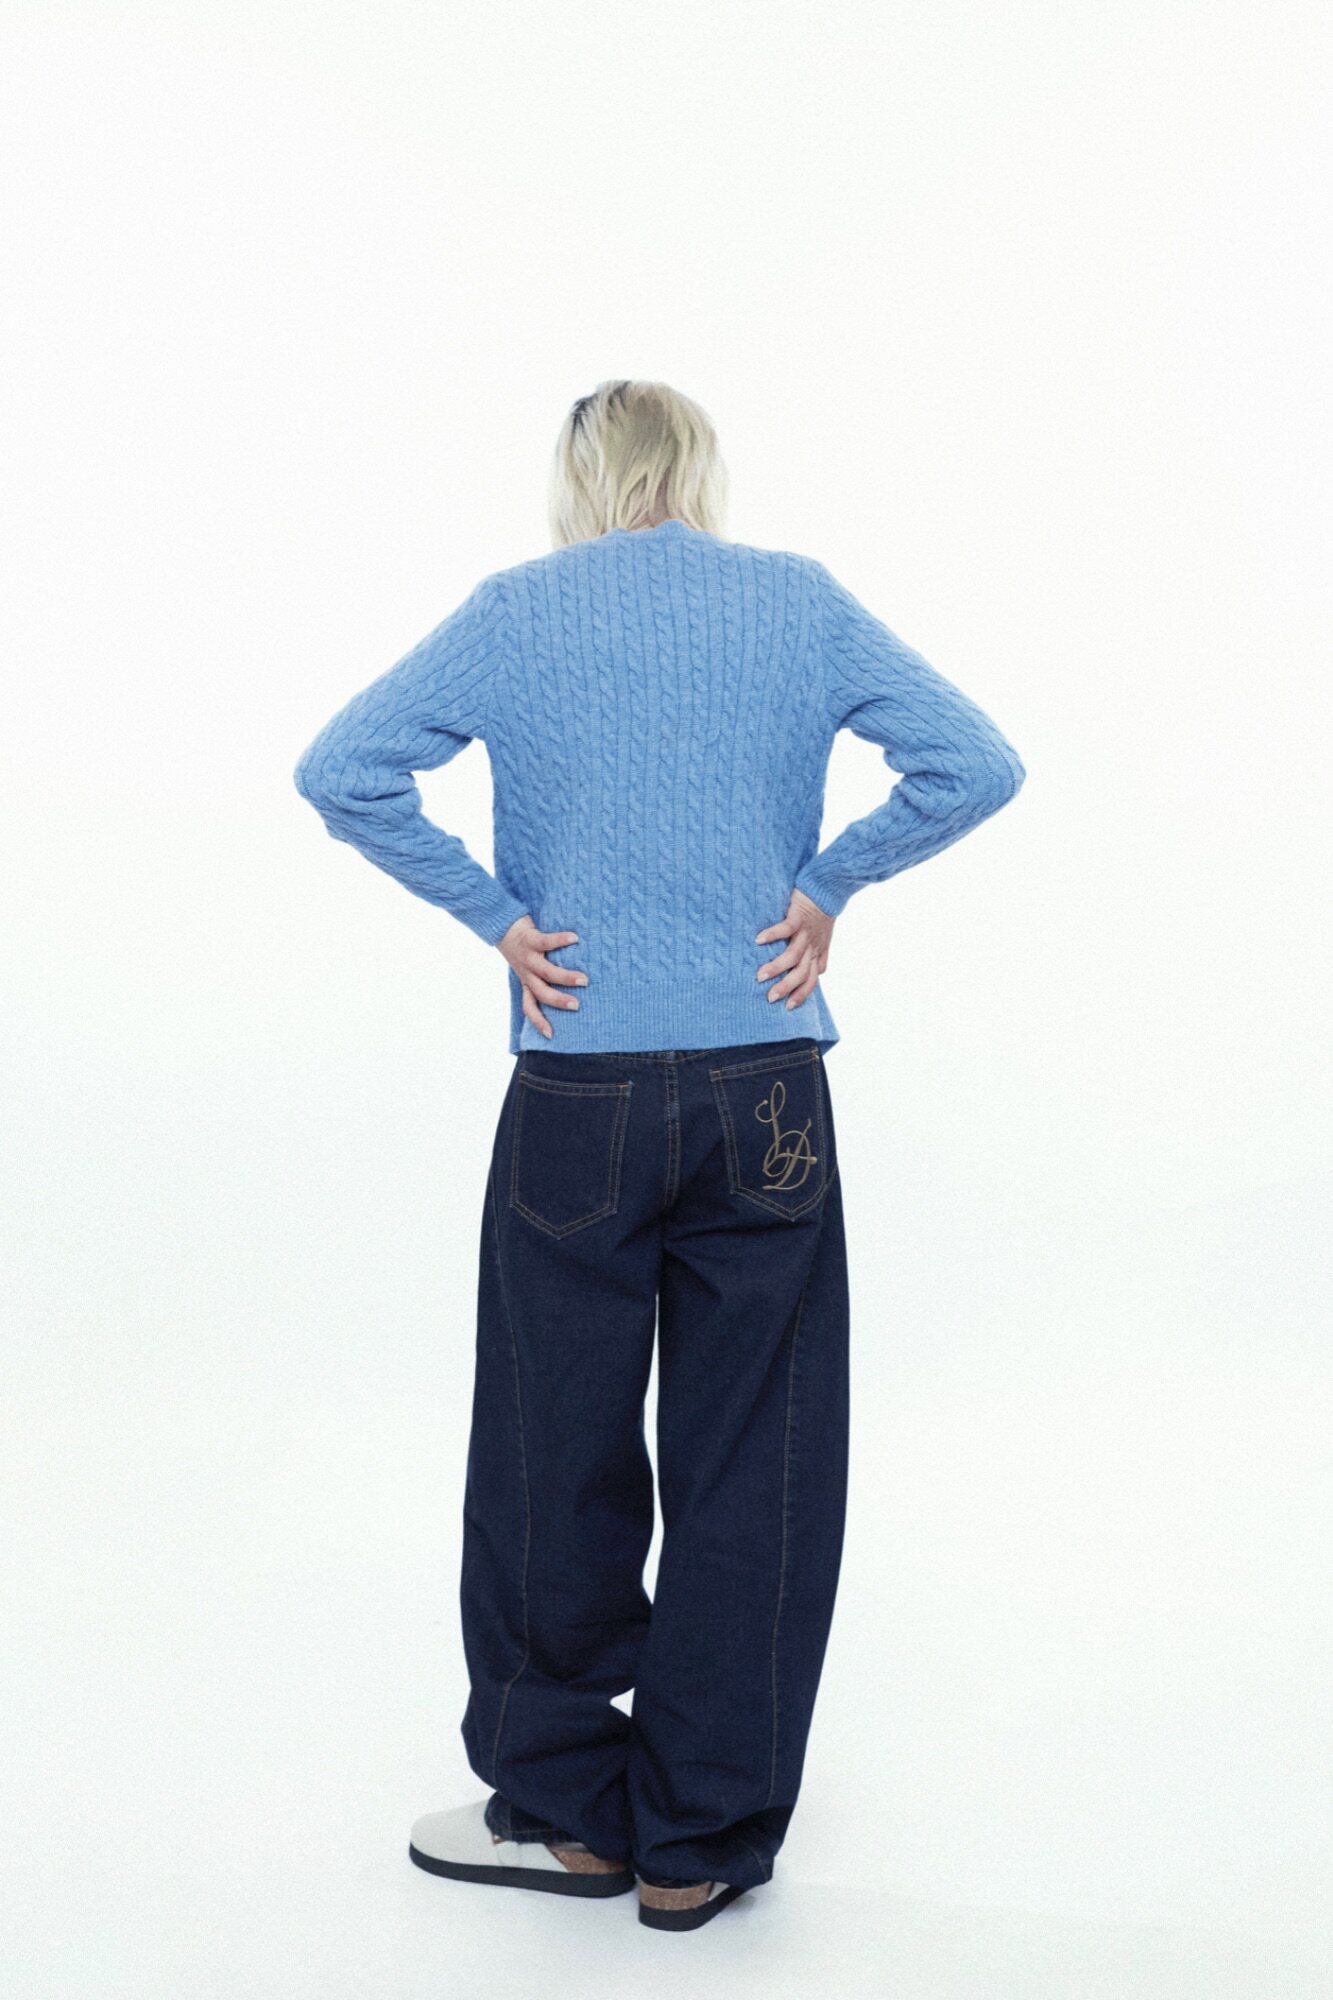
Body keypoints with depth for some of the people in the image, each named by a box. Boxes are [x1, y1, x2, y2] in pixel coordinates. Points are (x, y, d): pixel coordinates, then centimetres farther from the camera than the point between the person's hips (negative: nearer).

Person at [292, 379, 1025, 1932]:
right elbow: (976, 766, -1)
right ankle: (699, 1843, 20)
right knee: (750, 1467, 9)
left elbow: (341, 772, -3)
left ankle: (565, 1809, 26)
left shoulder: (517, 611, 3)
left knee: (558, 1455, 12)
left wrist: (492, 912, 0)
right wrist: (826, 882, 4)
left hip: (580, 1096, -1)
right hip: (768, 1100, 1)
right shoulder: (799, 600, 5)